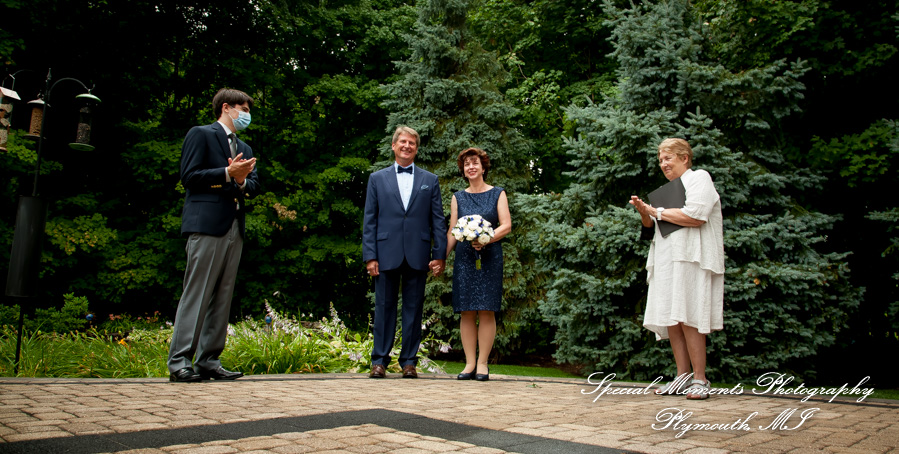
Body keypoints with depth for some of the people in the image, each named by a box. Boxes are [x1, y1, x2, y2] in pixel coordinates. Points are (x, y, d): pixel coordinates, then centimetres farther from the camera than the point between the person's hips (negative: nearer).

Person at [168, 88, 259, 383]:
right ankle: (179, 363, -5)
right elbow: (189, 176, -6)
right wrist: (228, 173, -13)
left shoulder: (244, 148, 26)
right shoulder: (200, 135, 4)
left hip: (234, 228, 7)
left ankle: (209, 361, 10)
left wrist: (242, 181, -3)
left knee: (223, 298, 5)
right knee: (197, 295, -9)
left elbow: (253, 186, 18)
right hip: (207, 225, -7)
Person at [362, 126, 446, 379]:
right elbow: (369, 221, 6)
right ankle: (379, 361, 12)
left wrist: (439, 255, -2)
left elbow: (438, 220, 8)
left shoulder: (430, 180, 12)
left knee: (414, 309, 4)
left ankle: (409, 361, 13)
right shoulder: (377, 179, 11)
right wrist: (370, 256, -3)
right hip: (387, 254, 0)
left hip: (417, 255, 1)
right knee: (384, 307, 4)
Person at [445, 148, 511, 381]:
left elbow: (506, 225, -1)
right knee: (467, 312, -1)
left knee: (486, 310, -3)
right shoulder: (458, 197, 13)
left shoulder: (497, 194, 7)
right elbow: (452, 232, 11)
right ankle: (470, 363, 5)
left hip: (490, 257, -2)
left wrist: (486, 239, -17)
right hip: (464, 257, 2)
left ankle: (482, 363, 3)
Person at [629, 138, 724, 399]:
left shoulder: (699, 178, 2)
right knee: (670, 319, 2)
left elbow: (695, 216, -15)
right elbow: (652, 229, 24)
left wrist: (657, 211, -5)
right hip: (667, 260, 8)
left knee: (687, 318, -12)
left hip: (690, 258, -8)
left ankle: (700, 380, -6)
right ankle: (683, 376, 7)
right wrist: (644, 213, 4)